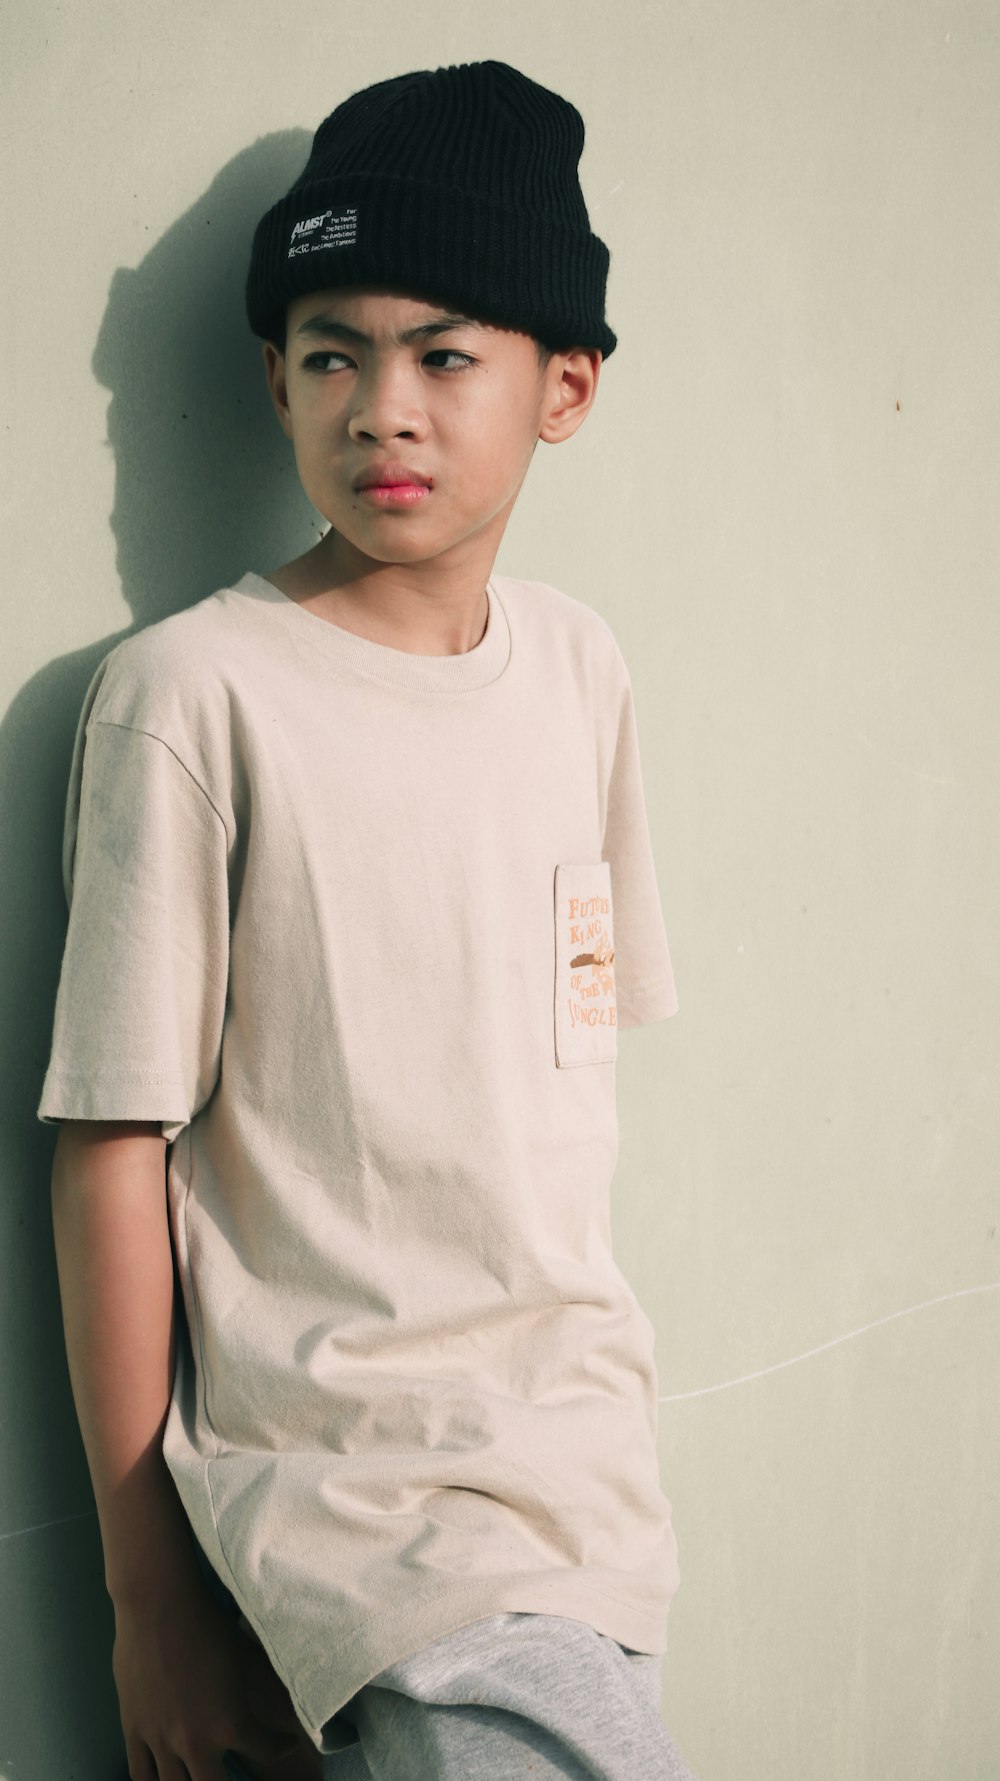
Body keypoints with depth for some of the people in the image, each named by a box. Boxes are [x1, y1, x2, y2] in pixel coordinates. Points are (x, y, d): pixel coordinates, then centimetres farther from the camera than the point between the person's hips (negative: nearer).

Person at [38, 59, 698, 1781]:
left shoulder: (580, 666, 7)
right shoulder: (191, 694, -11)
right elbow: (112, 1145, -10)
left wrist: (588, 1370, 17)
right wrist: (146, 1592, -6)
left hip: (584, 1439, 6)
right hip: (339, 1468, -6)